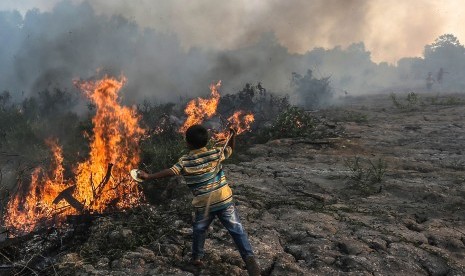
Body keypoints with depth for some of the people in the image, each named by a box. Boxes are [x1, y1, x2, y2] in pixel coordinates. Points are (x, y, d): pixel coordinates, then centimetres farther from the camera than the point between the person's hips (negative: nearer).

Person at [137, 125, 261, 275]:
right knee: (237, 229, 4)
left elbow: (169, 172, -14)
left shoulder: (184, 161, -7)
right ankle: (249, 257, -4)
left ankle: (197, 257, 34)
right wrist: (233, 136, 23)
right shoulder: (215, 153, -1)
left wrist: (148, 176, -8)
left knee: (199, 230, 25)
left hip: (203, 204, 0)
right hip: (224, 199, 0)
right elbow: (230, 148, 13)